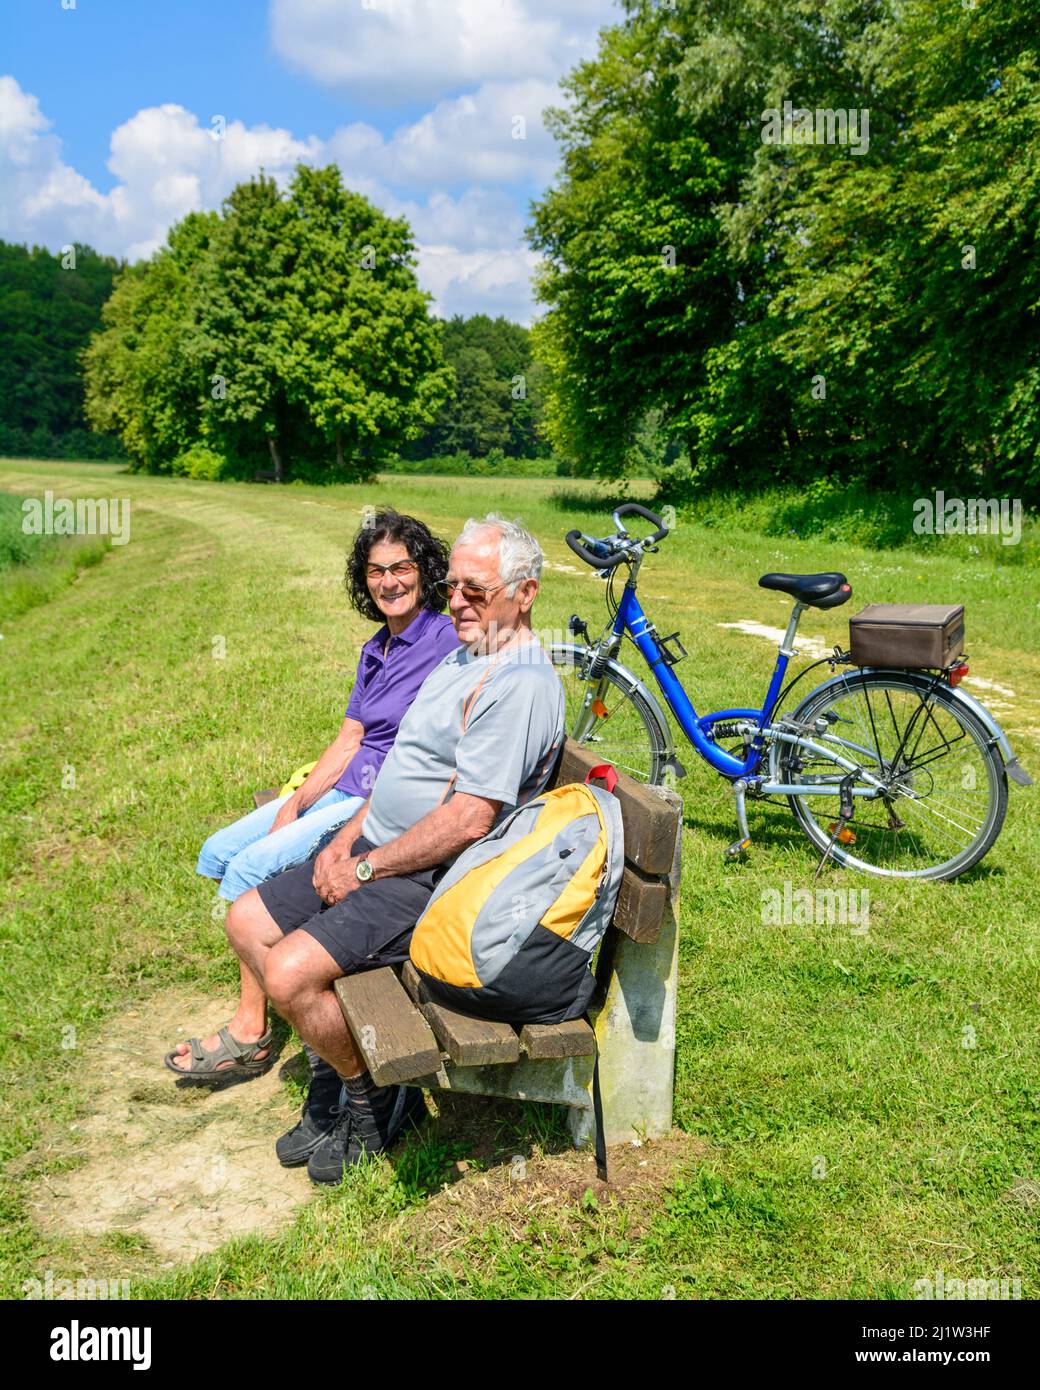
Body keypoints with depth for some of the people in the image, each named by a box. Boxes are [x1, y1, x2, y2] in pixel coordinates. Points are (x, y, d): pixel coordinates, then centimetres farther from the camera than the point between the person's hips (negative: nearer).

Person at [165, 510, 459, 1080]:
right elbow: (348, 740, 11)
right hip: (345, 791, 9)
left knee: (252, 866, -19)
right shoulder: (376, 648, 13)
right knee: (218, 855, 3)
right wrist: (294, 804, -3)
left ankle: (250, 1033, -7)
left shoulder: (445, 643, -14)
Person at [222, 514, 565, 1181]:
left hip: (431, 879, -10)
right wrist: (347, 840, 5)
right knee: (247, 921, 8)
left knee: (290, 973, -24)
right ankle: (340, 1069, 17)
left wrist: (366, 868, -16)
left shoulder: (521, 684, -20)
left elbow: (470, 819, -25)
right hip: (376, 851, 10)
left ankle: (373, 1101, 4)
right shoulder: (465, 656, 13)